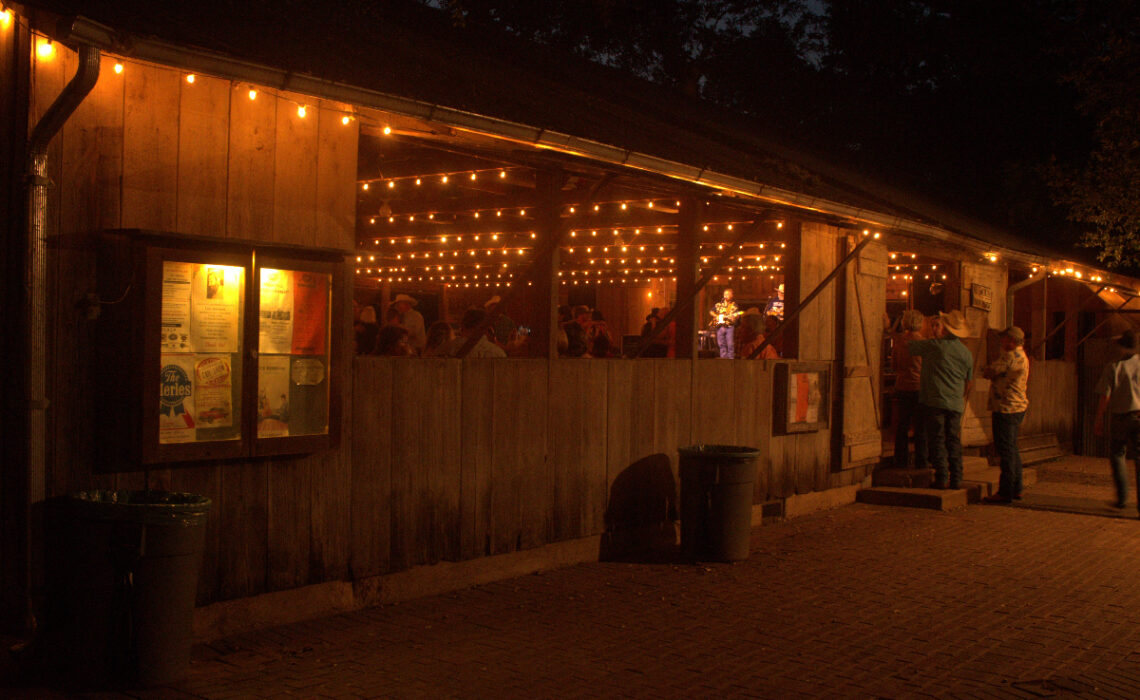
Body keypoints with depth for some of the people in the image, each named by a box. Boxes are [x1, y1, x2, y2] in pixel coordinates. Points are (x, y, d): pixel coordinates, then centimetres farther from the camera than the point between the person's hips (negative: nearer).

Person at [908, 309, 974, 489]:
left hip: (935, 401, -5)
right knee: (953, 441, 9)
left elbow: (908, 345, 2)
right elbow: (969, 382, 17)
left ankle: (942, 478, -3)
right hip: (956, 404, 5)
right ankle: (956, 479, 9)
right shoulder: (966, 353, 9)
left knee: (937, 440, -1)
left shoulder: (934, 346, -8)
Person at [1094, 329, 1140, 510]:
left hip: (1120, 416, -1)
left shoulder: (1114, 368, -6)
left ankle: (1122, 496, 5)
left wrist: (1099, 420, 2)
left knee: (1117, 454, 13)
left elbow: (1105, 398, -7)